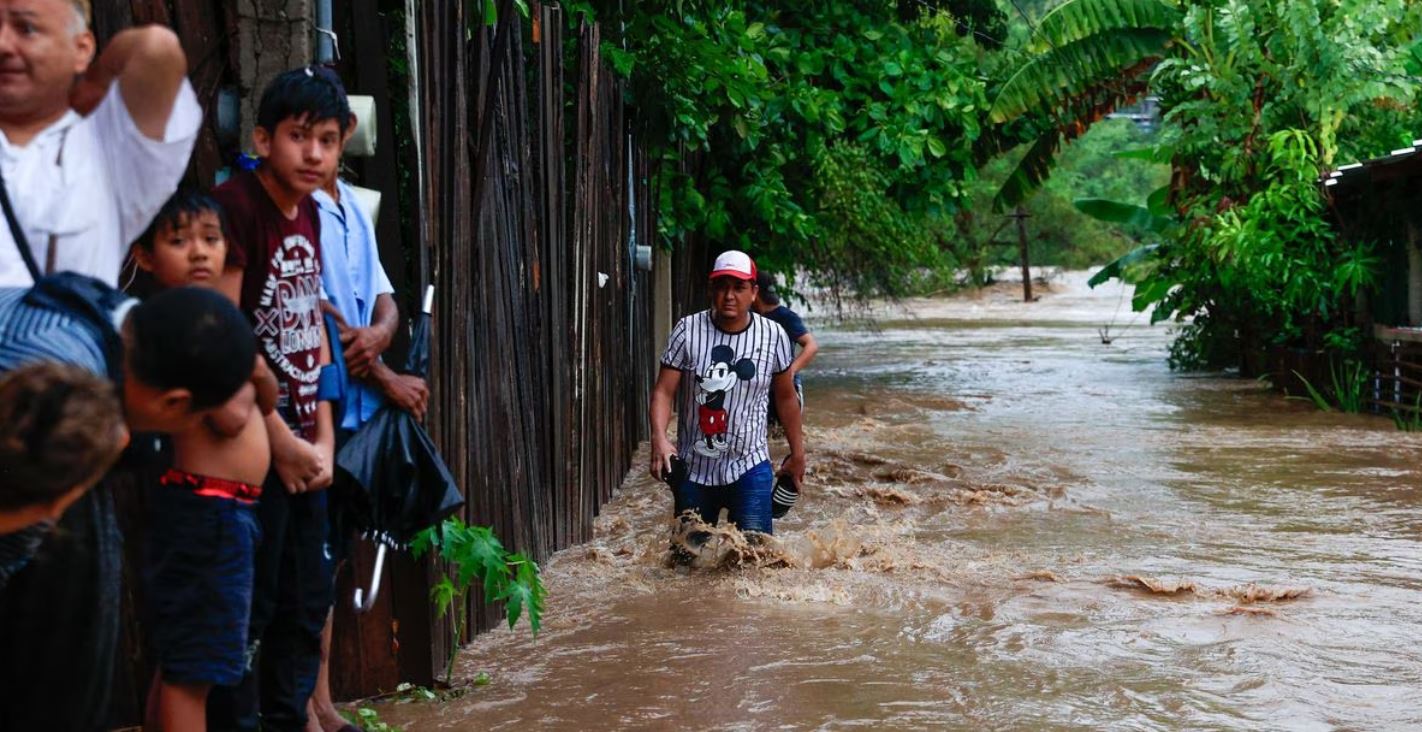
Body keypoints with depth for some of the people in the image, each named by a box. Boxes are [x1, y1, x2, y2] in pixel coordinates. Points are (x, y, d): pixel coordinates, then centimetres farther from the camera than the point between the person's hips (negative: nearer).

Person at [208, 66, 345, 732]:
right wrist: (281, 441, -15)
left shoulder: (308, 213, 10)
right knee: (247, 609, -4)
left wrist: (323, 437, 6)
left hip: (302, 444, 8)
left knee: (307, 602, 15)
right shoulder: (235, 206, -14)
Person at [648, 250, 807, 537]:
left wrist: (797, 452, 16)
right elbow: (663, 392, -10)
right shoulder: (688, 330, -8)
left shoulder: (773, 336, -3)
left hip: (749, 468, -1)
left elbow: (786, 397, 10)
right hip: (693, 470, 1)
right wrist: (659, 439, -28)